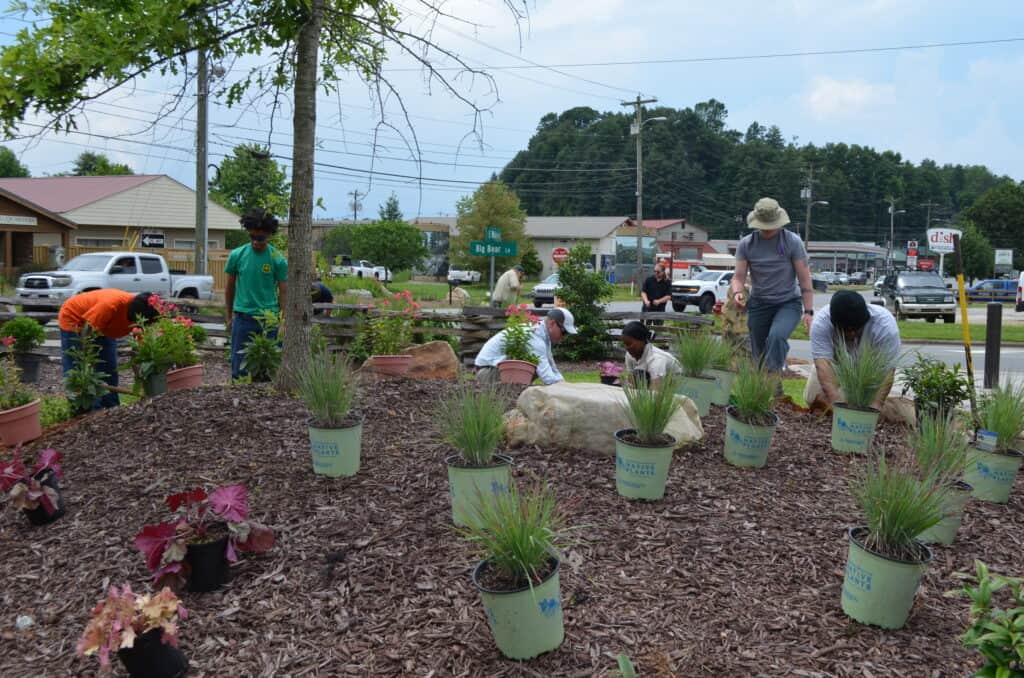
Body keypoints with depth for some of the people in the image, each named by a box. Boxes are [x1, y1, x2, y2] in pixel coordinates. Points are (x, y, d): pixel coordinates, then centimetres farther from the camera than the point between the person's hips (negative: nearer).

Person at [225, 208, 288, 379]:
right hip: (243, 318, 1)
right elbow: (230, 288, 11)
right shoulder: (237, 255, 2)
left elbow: (282, 292, 1)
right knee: (239, 368, 6)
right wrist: (228, 317, 11)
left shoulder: (278, 260, -3)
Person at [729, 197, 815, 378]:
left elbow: (804, 279, -7)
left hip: (788, 303, -3)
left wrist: (808, 311, -12)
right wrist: (737, 292, -27)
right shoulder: (745, 245, -2)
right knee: (759, 355, 7)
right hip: (758, 304, 3)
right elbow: (739, 276, -3)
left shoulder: (793, 242, -8)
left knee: (776, 337, -32)